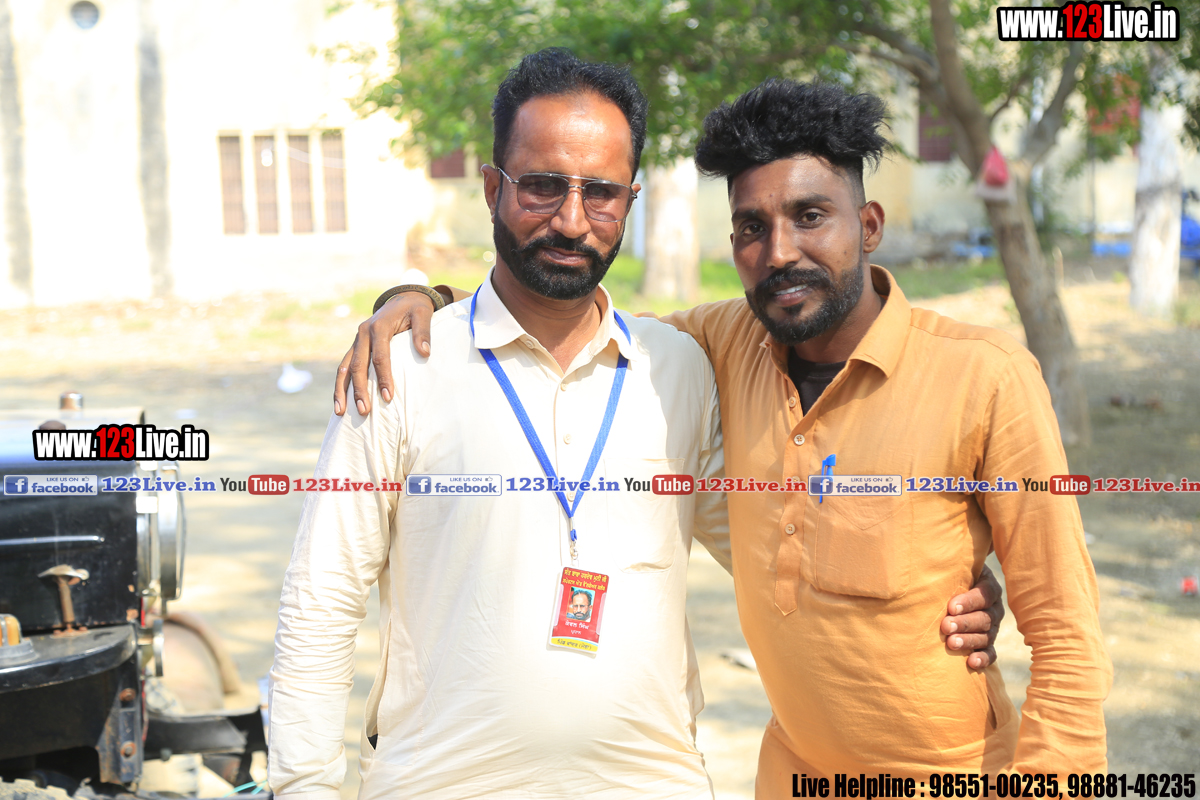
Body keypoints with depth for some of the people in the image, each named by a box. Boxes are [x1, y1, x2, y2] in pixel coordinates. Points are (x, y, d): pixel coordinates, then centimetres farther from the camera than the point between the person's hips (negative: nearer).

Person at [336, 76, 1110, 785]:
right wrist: (422, 299, -5)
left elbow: (1066, 633, -14)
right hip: (795, 768, 4)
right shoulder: (732, 345, -5)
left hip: (950, 774, -4)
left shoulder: (985, 377, -18)